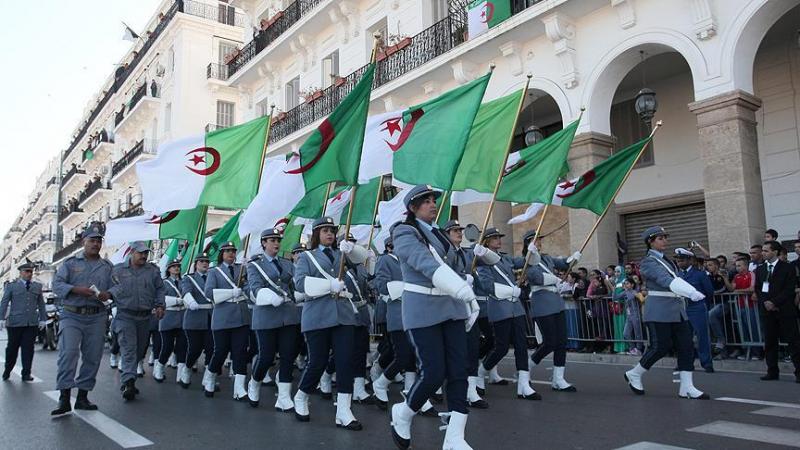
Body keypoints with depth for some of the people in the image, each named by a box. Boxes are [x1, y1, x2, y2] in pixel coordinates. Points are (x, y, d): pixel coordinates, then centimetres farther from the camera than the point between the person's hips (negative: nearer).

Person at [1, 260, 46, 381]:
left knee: (28, 348, 0)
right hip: (15, 322, -2)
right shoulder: (11, 286, 6)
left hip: (32, 323, 2)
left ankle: (26, 374, 5)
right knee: (12, 347, 6)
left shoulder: (37, 286, 14)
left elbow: (41, 304, 15)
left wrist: (42, 319, 10)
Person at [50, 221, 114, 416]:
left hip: (97, 317, 3)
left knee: (92, 357, 3)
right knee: (68, 353, -16)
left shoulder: (108, 266, 14)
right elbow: (57, 284, -2)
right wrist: (77, 290, -19)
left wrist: (107, 295, -11)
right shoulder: (70, 263, 7)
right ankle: (64, 398, -13)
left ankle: (82, 397, 13)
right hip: (72, 315, -3)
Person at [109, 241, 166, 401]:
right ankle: (128, 382, -20)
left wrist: (160, 305, -2)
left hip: (145, 316, 3)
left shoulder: (153, 270, 8)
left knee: (140, 350, 9)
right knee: (129, 349, -14)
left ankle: (128, 381, 23)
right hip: (125, 315, -3)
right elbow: (109, 290, 11)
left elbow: (160, 289, 10)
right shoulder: (118, 270, 6)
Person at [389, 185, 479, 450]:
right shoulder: (404, 233, -9)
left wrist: (470, 301, 11)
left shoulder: (439, 234, 15)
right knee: (433, 374, -8)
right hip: (422, 311, -7)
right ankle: (402, 413, 20)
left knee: (458, 372, -1)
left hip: (451, 308, 7)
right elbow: (425, 263, -26)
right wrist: (462, 289, -40)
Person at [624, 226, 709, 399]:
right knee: (660, 346, -7)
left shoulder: (667, 260, 16)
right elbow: (666, 280, -26)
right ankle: (634, 374, 13)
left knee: (686, 346, 1)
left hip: (677, 310, 8)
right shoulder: (648, 262, -11)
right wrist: (691, 292, -38)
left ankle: (687, 387, 5)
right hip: (659, 311, -8)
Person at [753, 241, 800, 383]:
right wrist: (765, 302, -6)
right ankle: (772, 372, 14)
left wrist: (774, 302, -16)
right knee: (769, 342, 7)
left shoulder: (787, 268, -1)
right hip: (767, 310, 4)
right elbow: (757, 289, 11)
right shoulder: (760, 269, 13)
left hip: (785, 310, -4)